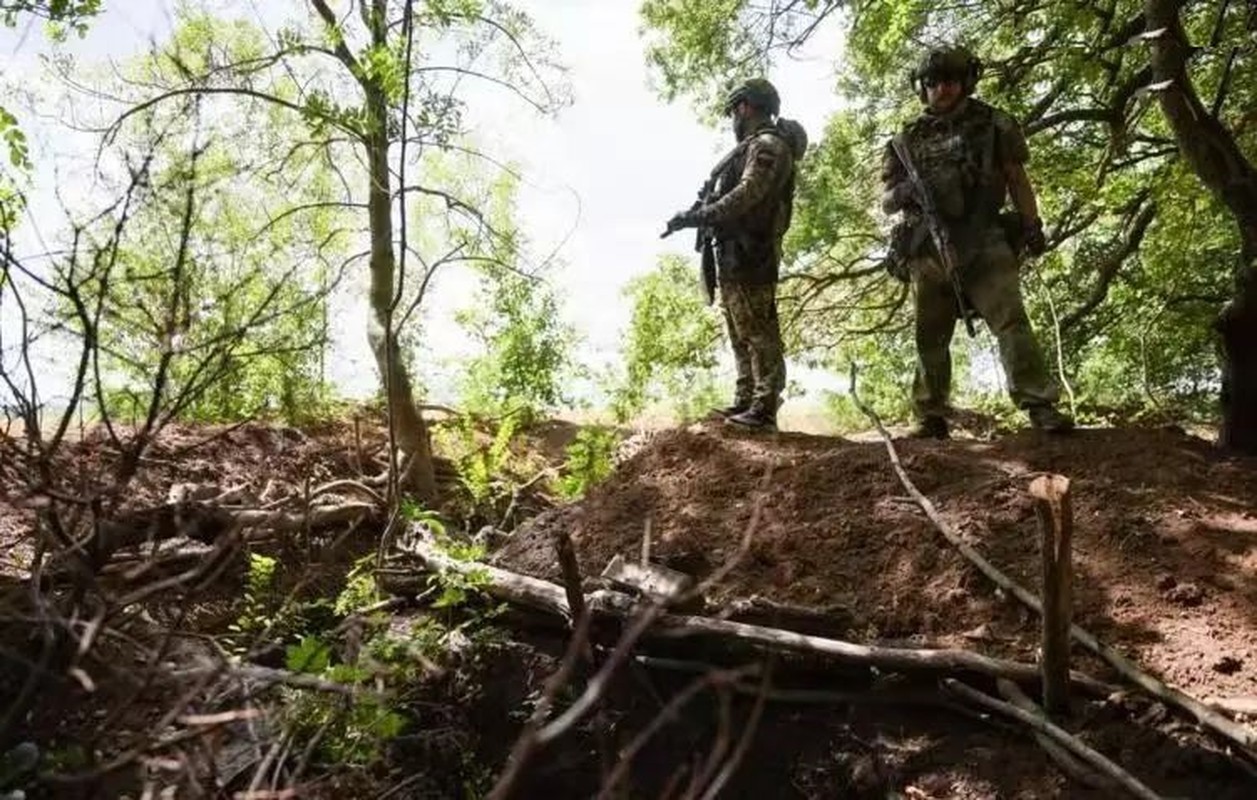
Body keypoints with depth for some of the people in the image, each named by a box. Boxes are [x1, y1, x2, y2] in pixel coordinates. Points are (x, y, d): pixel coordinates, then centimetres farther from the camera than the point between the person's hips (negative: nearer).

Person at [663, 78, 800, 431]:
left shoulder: (768, 144, -8)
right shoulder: (752, 147, 23)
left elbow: (746, 196, -20)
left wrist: (695, 217, -16)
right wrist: (697, 214, 8)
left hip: (750, 254, -10)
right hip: (734, 254, 10)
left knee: (758, 333, -11)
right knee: (741, 335, 10)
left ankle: (764, 409, -11)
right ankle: (745, 402, 15)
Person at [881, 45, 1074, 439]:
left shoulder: (992, 124, 11)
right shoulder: (908, 139, 14)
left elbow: (1017, 179, 11)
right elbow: (886, 200, 13)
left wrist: (1032, 225, 0)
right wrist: (905, 193, -10)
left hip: (983, 243, -2)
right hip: (928, 250, 2)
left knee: (1011, 320, -14)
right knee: (930, 336, 4)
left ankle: (1040, 405, -16)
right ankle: (931, 417, 11)